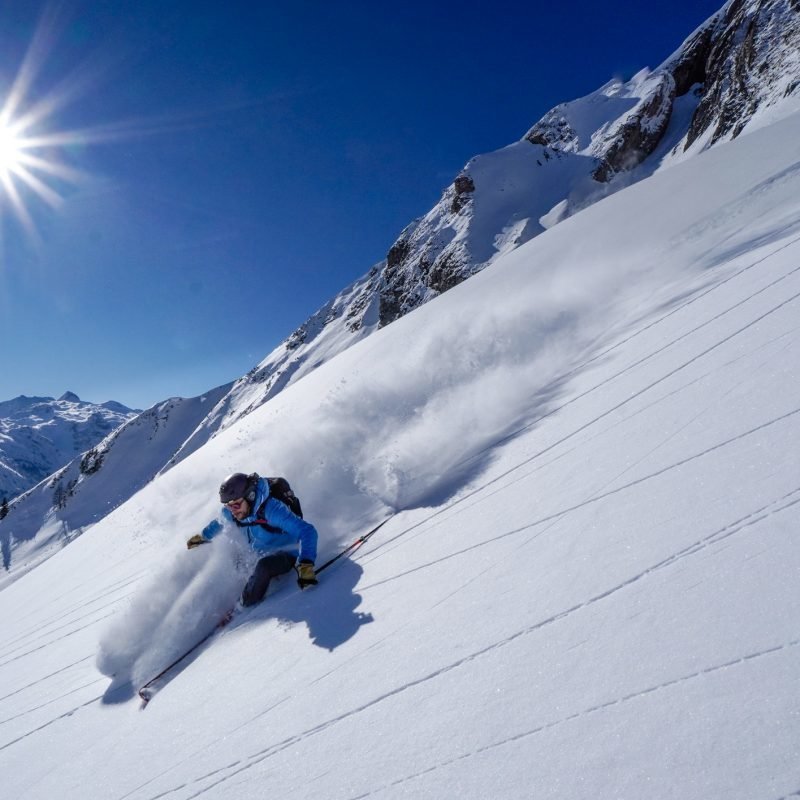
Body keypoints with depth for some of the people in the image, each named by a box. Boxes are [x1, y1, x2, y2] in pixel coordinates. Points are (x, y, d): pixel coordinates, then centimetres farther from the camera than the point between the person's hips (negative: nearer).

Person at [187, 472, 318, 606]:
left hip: (287, 555, -8)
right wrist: (203, 536, 31)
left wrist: (305, 565, -54)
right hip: (262, 555, 8)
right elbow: (219, 522, 14)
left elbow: (307, 531, -42)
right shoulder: (230, 512, -13)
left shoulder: (271, 509, -35)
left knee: (263, 566, -32)